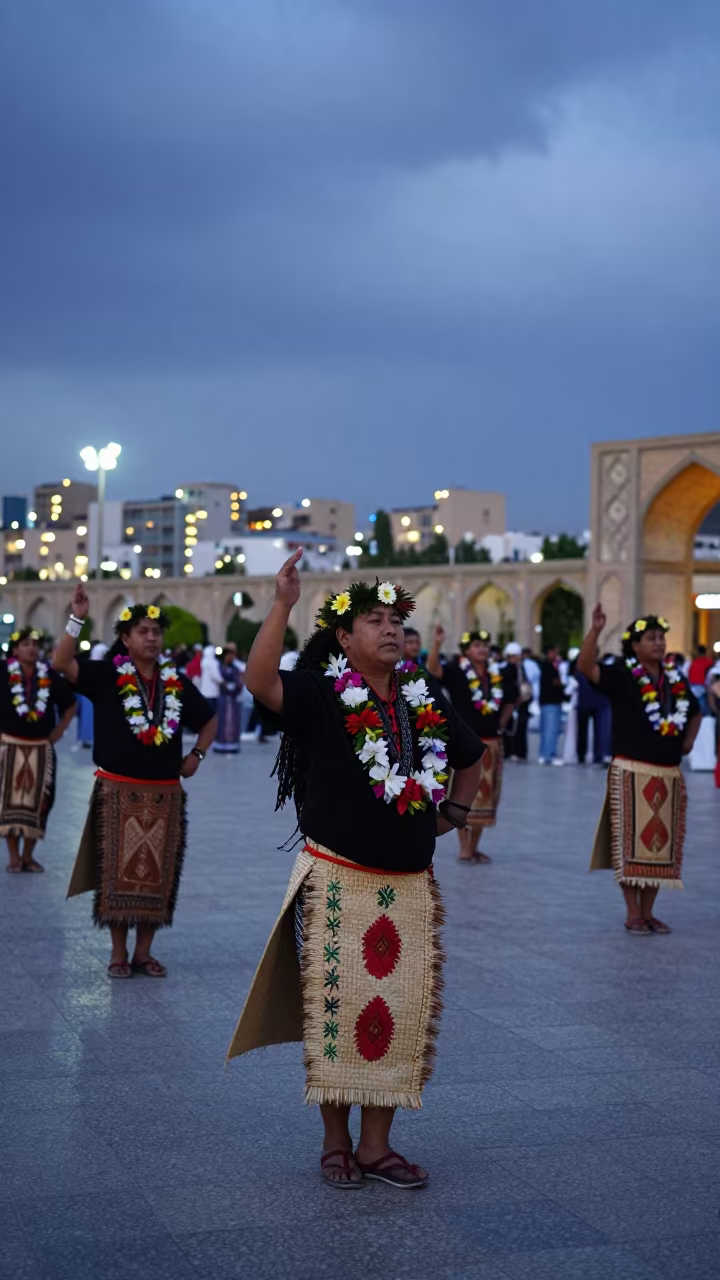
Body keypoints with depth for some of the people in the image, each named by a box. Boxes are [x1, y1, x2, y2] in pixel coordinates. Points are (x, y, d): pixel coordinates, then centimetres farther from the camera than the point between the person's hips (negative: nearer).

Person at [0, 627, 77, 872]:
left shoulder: (49, 675, 2)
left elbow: (70, 704, 16)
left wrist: (58, 731, 8)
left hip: (41, 749, 3)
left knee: (36, 801, 5)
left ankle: (28, 855, 16)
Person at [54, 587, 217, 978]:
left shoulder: (176, 682, 6)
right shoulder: (107, 675, -3)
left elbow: (209, 720, 21)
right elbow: (62, 662, -19)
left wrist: (197, 755, 8)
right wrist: (77, 619, -28)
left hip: (164, 795, 3)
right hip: (119, 791, -3)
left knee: (157, 875, 6)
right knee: (118, 873, 2)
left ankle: (144, 952, 18)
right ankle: (119, 953, 12)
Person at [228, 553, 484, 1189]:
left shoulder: (427, 703, 8)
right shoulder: (322, 696, -7)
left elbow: (470, 759, 26)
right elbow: (261, 680, -28)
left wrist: (452, 815, 14)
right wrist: (283, 605, -34)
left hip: (411, 889, 5)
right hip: (337, 884, -5)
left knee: (402, 1015, 7)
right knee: (337, 1012, 2)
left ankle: (377, 1146, 20)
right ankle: (336, 1141, 19)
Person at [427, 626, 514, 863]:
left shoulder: (499, 675, 6)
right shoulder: (457, 672, -8)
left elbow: (510, 701, 23)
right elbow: (433, 669, -28)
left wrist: (501, 724, 12)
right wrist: (437, 644, -42)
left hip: (491, 743, 5)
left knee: (485, 795, 10)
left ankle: (475, 846, 20)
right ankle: (464, 848, 6)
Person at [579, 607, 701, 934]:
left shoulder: (676, 680, 9)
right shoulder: (623, 675, -7)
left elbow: (695, 712, 28)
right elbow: (586, 667, -25)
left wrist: (688, 741, 13)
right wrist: (595, 631, -36)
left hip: (669, 775, 6)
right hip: (631, 773, -5)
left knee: (661, 845, 9)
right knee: (631, 843, -1)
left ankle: (648, 912, 19)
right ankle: (633, 913, 8)